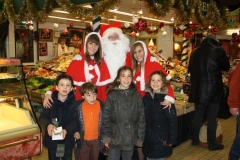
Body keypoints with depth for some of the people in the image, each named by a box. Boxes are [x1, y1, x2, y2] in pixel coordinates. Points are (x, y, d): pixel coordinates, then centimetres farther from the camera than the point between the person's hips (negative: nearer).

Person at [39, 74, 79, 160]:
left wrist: (66, 130, -29)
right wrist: (48, 125, -28)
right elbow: (42, 117, -6)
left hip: (67, 140, 0)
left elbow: (75, 120, -11)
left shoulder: (73, 103, -8)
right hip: (52, 139, 0)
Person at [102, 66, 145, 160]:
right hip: (115, 137, -1)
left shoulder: (137, 96, -2)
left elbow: (141, 118, 1)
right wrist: (106, 137, -6)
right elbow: (106, 117, -4)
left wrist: (140, 138, 0)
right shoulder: (112, 95, -6)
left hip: (130, 138, 2)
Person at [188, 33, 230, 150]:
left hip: (198, 88, 4)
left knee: (198, 115, 14)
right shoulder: (218, 51, -7)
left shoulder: (195, 52, 6)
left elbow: (190, 69, 16)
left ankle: (195, 140, 24)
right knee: (211, 117, 4)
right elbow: (226, 67, 5)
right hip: (213, 88, -4)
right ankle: (212, 144, 14)